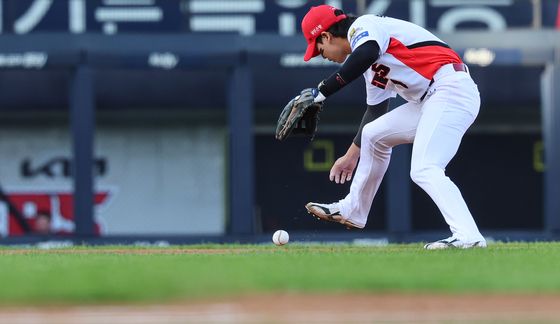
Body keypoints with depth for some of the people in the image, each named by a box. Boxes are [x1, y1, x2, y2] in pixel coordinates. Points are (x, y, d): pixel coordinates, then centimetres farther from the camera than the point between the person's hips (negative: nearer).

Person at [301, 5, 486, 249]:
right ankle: (353, 211, 38)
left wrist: (321, 92, -27)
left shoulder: (363, 26, -5)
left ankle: (467, 236, -34)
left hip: (451, 89, -10)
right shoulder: (373, 64, 22)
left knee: (424, 170, -23)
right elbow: (375, 109, 31)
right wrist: (351, 155, 40)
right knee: (373, 135, 24)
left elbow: (366, 54, -28)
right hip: (429, 101, 10)